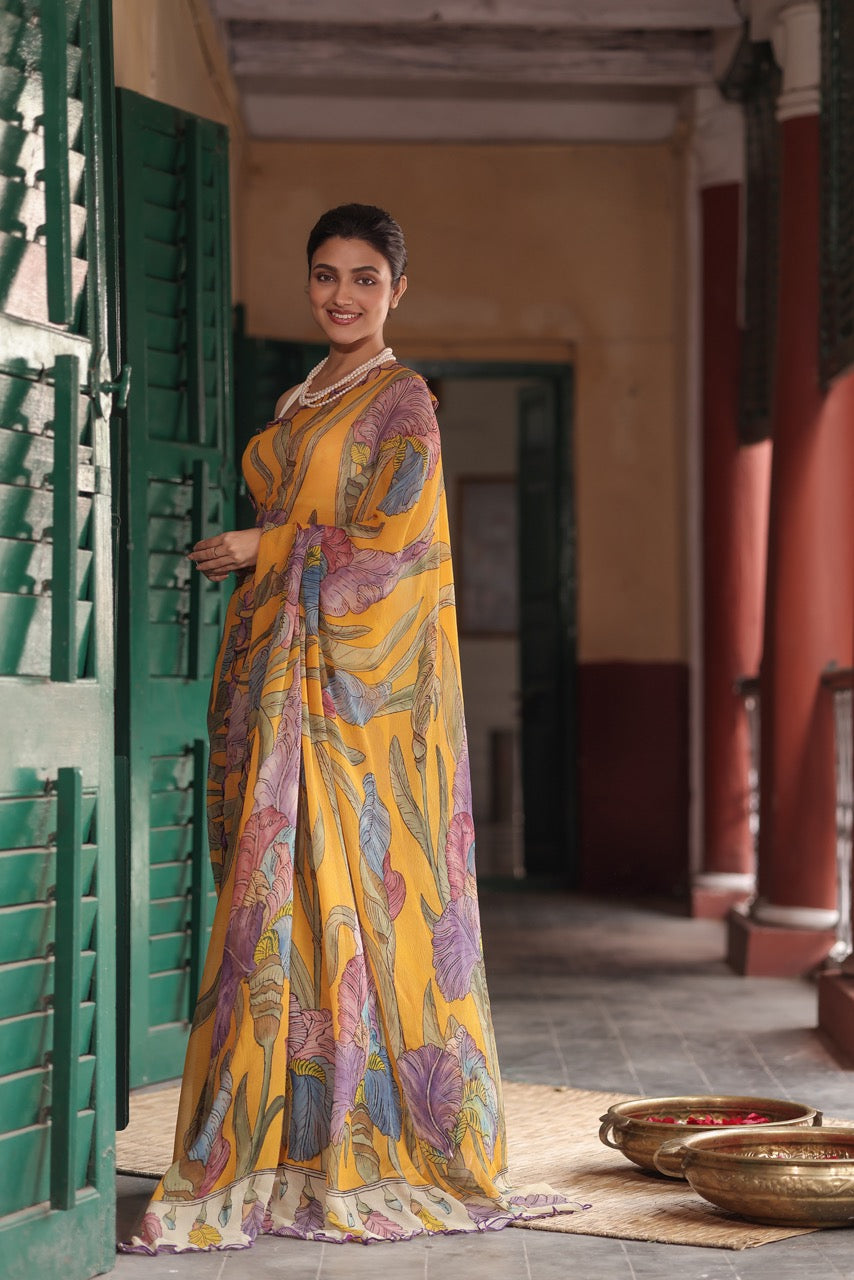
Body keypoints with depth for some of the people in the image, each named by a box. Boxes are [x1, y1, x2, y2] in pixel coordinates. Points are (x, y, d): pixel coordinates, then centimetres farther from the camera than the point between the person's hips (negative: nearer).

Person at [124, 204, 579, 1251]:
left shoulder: (400, 400, -4)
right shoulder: (303, 404, 20)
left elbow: (393, 539, -13)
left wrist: (267, 549, -8)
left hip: (361, 682, -7)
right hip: (286, 672, 8)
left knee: (355, 881, -8)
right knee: (289, 887, 4)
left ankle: (371, 1146, -3)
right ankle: (291, 1138, 7)